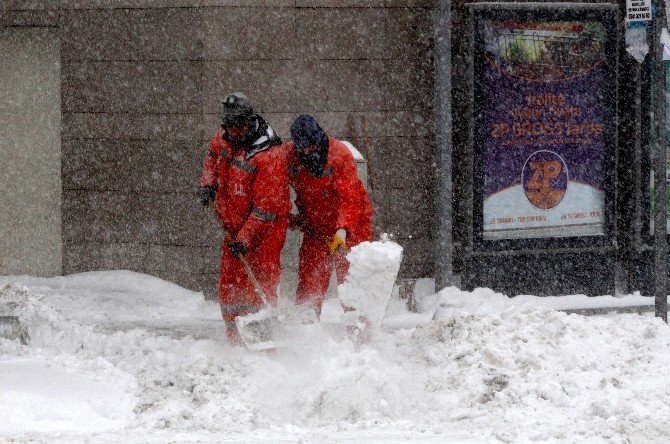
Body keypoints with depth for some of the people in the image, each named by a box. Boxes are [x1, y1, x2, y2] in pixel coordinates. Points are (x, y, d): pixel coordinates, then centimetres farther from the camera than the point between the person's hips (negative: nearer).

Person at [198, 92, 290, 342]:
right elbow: (213, 155, 28)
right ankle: (236, 343, 16)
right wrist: (207, 183, 12)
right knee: (230, 288, 8)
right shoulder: (225, 138, 1)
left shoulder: (269, 155, -24)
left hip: (264, 228, -8)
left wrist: (244, 238, -26)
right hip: (235, 226, 8)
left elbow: (266, 206, -24)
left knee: (262, 287, -15)